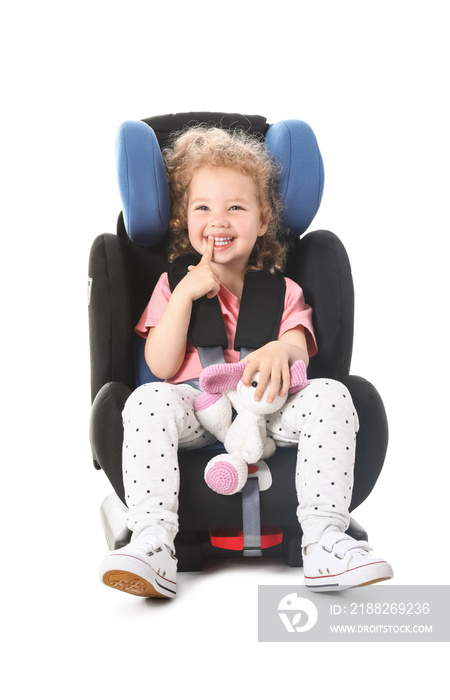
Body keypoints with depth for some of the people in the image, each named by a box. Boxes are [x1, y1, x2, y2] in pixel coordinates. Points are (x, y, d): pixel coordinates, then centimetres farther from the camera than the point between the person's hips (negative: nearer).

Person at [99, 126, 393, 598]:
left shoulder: (282, 291, 19)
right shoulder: (174, 284, 16)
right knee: (147, 401, -32)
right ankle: (153, 545, -40)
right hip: (195, 407, -1)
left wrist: (281, 350, -27)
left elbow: (301, 347, 0)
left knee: (331, 395, -27)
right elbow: (163, 367, 3)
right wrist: (185, 292, -5)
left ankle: (324, 544, -32)